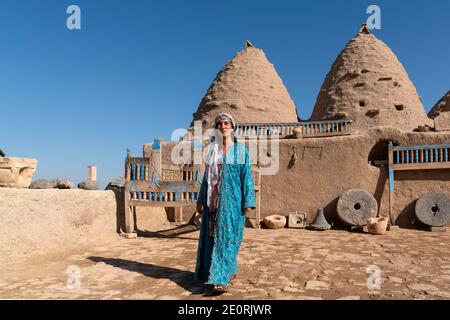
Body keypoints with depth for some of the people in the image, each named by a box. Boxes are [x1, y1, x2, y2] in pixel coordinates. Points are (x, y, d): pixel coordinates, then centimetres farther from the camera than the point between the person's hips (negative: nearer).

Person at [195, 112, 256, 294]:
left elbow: (247, 176, -4)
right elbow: (207, 177, 14)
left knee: (227, 237, -7)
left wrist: (248, 202, -11)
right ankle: (229, 270, 25)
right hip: (214, 200, 5)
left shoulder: (240, 149, 0)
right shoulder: (211, 150, 11)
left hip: (232, 199, -5)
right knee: (212, 237, 8)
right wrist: (201, 200, 10)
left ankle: (221, 279, -4)